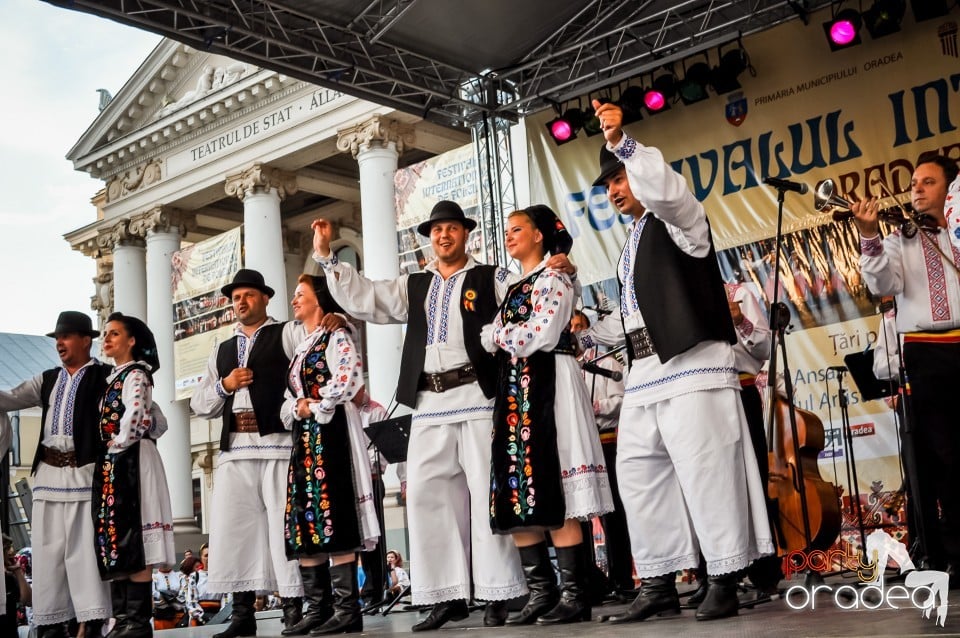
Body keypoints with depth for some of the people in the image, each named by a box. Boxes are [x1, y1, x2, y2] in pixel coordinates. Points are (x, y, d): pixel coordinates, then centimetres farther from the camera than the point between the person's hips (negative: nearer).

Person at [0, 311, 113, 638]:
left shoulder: (105, 377, 2)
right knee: (47, 549, 6)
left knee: (84, 548, -6)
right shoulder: (47, 380, 19)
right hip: (48, 473, 6)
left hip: (85, 472, -6)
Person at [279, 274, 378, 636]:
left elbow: (350, 376, -19)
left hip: (330, 433, -9)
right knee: (304, 516, 3)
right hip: (303, 438, 9)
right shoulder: (300, 348, 23)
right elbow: (289, 401, 20)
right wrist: (297, 408, -2)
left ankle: (347, 609, -12)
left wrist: (318, 407, -10)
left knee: (331, 513, -13)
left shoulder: (335, 336, -1)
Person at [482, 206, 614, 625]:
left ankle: (574, 595, -9)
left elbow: (542, 336, -15)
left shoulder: (553, 278, -3)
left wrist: (504, 334, -1)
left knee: (553, 495, -12)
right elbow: (489, 339, 15)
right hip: (513, 390, 9)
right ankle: (541, 593, 8)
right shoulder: (513, 289, 22)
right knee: (519, 494, 4)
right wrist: (500, 335, -4)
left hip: (546, 385, -9)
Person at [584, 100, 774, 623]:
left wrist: (620, 141, -28)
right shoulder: (633, 243, 26)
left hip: (692, 364, -9)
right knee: (638, 476, 6)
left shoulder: (677, 218, 3)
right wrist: (588, 332, 24)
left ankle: (724, 581, -1)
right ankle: (658, 585, 11)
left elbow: (663, 185, -22)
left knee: (706, 472, -9)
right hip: (644, 374, 9)